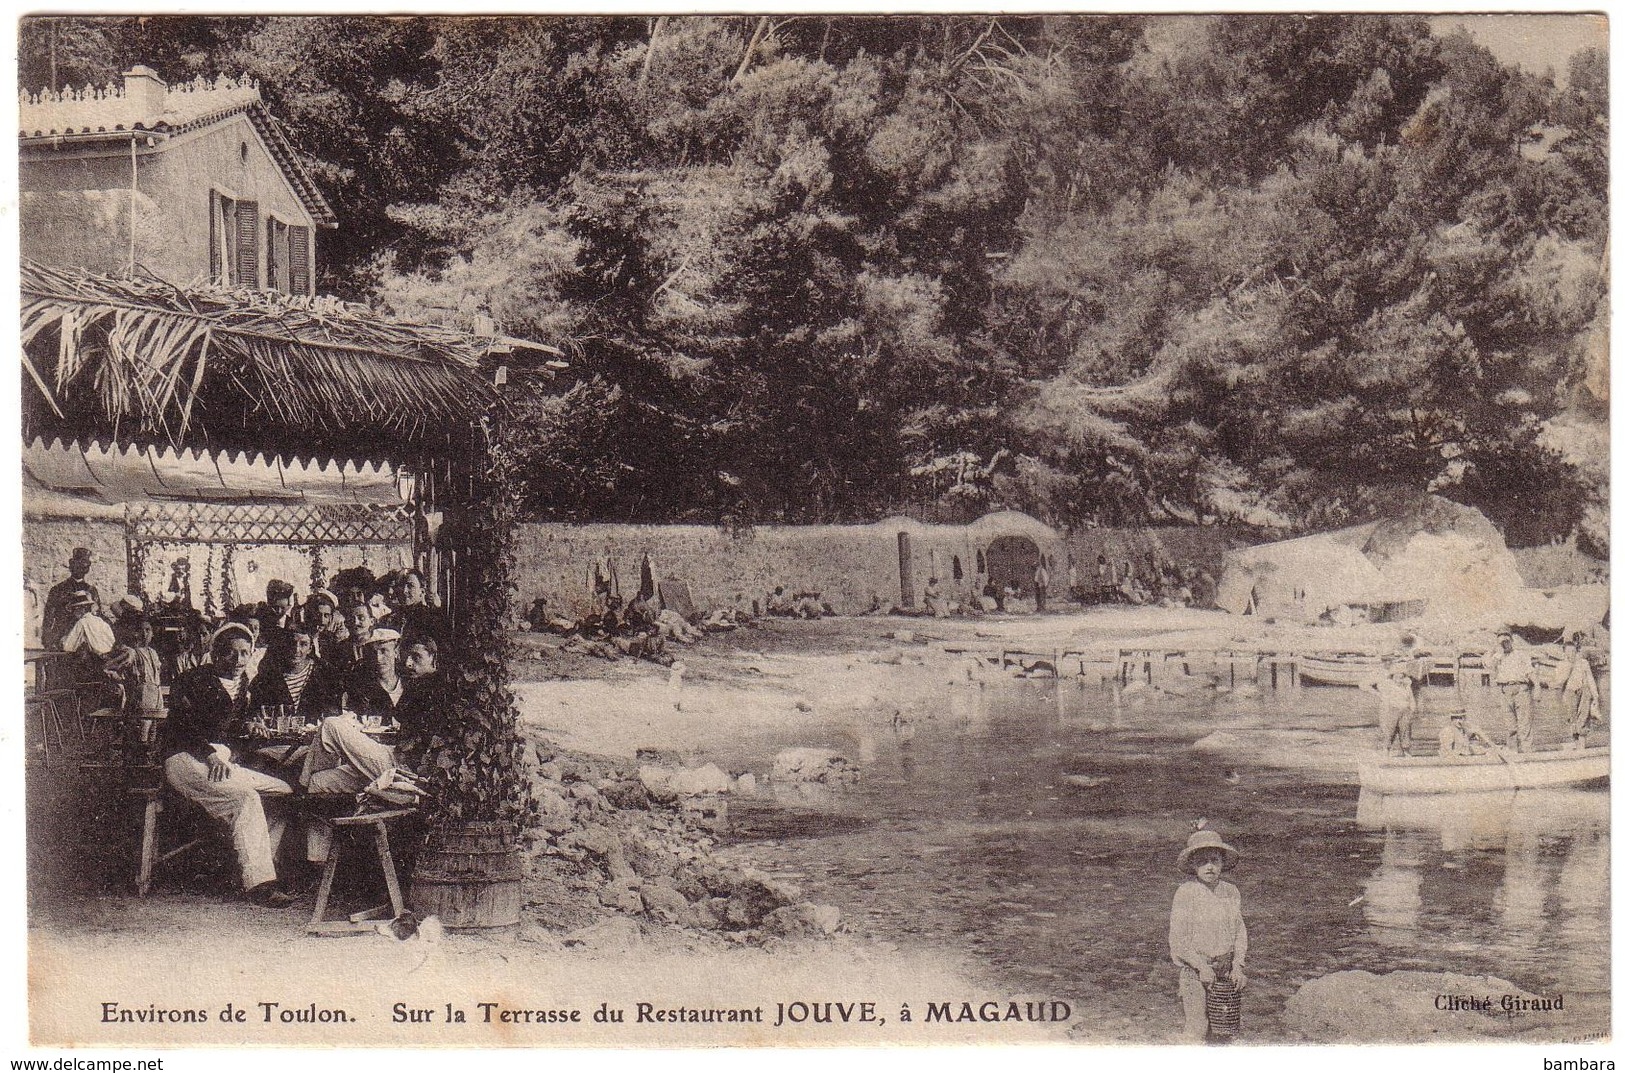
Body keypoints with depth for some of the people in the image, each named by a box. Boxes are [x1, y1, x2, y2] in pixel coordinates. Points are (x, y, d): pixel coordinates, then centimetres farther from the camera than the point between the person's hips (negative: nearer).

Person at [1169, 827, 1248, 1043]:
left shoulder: (1231, 892, 5)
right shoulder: (1185, 894, -9)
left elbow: (1240, 930, 8)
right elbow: (1177, 939, -10)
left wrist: (1238, 965, -4)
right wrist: (1202, 966, -14)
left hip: (1226, 968, 4)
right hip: (1195, 969, -4)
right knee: (1197, 1028, -4)